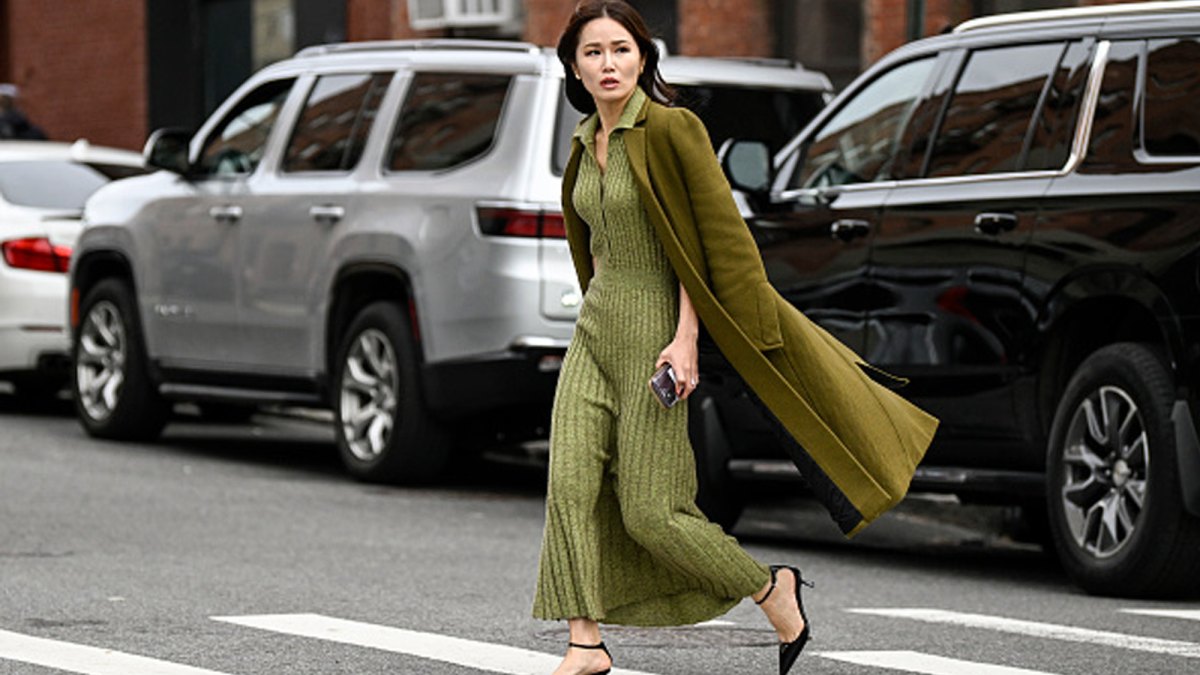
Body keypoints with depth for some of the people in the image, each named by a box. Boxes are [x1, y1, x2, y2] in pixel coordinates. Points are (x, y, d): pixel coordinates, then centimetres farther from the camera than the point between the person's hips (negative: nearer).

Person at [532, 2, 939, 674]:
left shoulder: (670, 130, -12)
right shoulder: (586, 145, 11)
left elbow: (712, 237, -14)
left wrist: (685, 338, -19)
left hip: (653, 333, -7)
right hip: (594, 330, 7)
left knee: (650, 512, -6)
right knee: (571, 483, -6)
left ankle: (774, 589, 14)